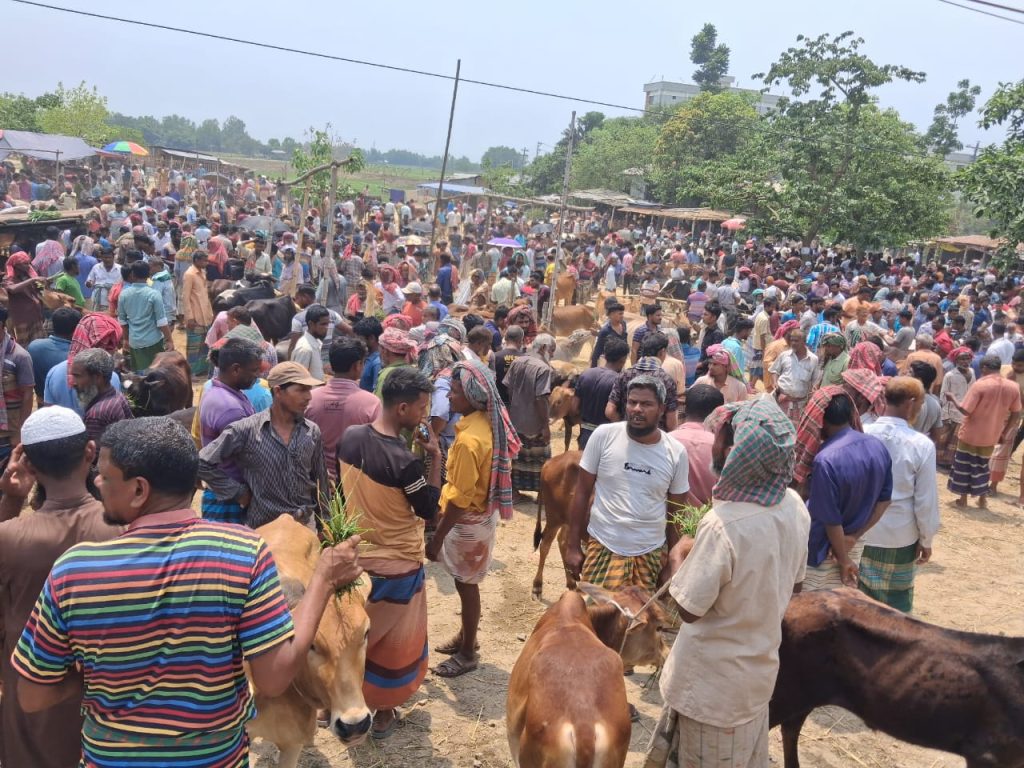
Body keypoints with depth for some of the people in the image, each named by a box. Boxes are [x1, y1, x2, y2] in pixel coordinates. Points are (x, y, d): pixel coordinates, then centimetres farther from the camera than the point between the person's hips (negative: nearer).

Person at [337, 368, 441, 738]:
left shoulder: (350, 437, -9)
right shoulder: (405, 460, -30)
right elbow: (429, 510, -15)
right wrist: (435, 458, -15)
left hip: (356, 555, 6)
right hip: (396, 565, -6)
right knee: (393, 640, 15)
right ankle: (383, 713, 31)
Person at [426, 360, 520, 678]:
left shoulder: (468, 439, -30)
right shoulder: (488, 422, -2)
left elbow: (460, 499, -26)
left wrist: (437, 538, -17)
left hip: (469, 521, -9)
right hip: (482, 513, 9)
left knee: (466, 585, 8)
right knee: (466, 583, 23)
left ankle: (467, 654, 25)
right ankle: (466, 637, 40)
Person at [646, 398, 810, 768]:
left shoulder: (723, 524, -33)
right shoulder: (794, 507, -9)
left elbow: (689, 609, -22)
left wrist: (676, 557, -7)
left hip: (712, 681, -6)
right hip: (758, 668, 6)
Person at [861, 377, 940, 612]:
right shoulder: (922, 445, -16)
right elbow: (926, 501, -10)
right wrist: (926, 540, 5)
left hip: (857, 534, 2)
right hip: (900, 538, -2)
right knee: (895, 605, 17)